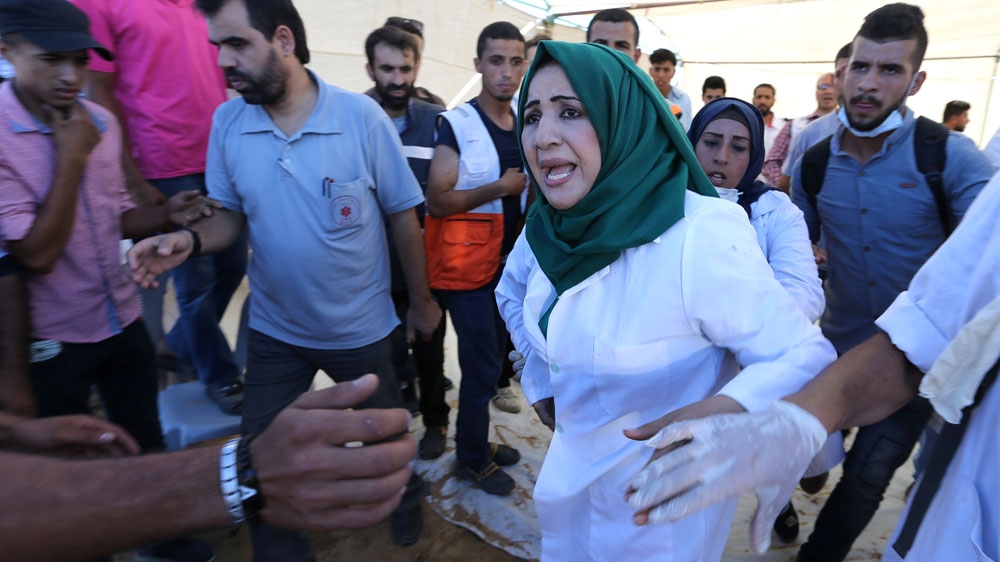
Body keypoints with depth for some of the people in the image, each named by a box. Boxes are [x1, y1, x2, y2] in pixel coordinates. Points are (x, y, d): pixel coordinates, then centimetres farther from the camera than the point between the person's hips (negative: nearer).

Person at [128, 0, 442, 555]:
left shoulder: (362, 116, -15)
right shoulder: (226, 121, -6)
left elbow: (403, 215, -8)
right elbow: (231, 214, 3)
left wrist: (420, 299, -2)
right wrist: (190, 239, -19)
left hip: (361, 327, -2)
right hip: (274, 330, 3)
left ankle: (404, 496, 53)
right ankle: (282, 552, 42)